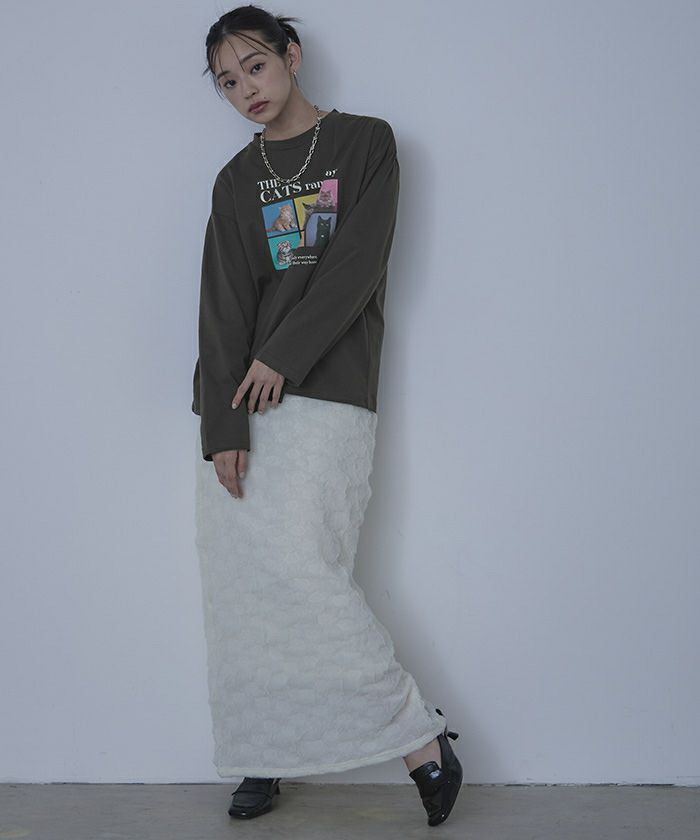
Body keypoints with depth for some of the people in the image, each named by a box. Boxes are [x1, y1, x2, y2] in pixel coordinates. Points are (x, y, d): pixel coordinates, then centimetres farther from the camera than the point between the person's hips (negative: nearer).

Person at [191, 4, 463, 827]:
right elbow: (223, 301, 2)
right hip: (238, 402, 5)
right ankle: (261, 757, 11)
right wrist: (224, 424, -10)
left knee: (300, 568, -14)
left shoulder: (364, 142, 7)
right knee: (236, 583, 1)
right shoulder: (236, 180, 15)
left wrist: (283, 357, -11)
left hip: (324, 395, -4)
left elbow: (356, 266, -4)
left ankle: (421, 741, -3)